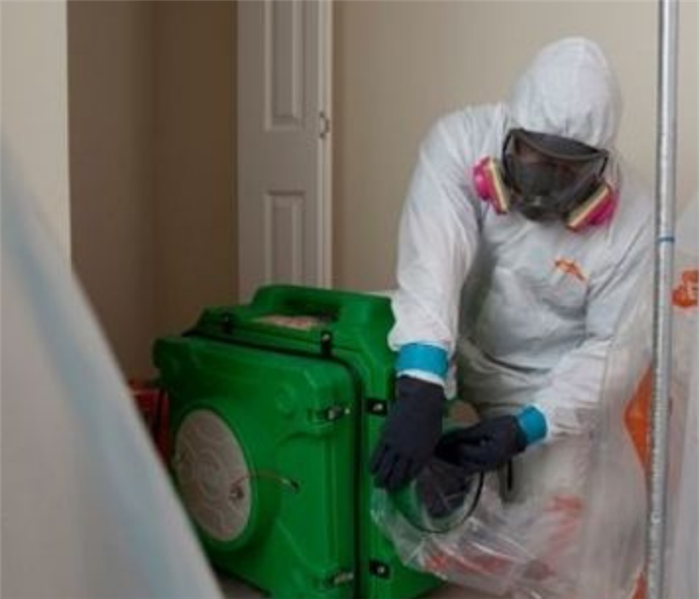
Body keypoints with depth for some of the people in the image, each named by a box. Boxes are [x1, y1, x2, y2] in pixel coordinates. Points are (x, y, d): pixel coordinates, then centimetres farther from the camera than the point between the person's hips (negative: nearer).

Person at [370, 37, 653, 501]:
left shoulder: (631, 217, -22)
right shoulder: (459, 142, -24)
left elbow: (614, 345, -16)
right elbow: (433, 262, -38)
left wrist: (528, 427, -30)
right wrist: (420, 388, -51)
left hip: (553, 390, 0)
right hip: (457, 365, 1)